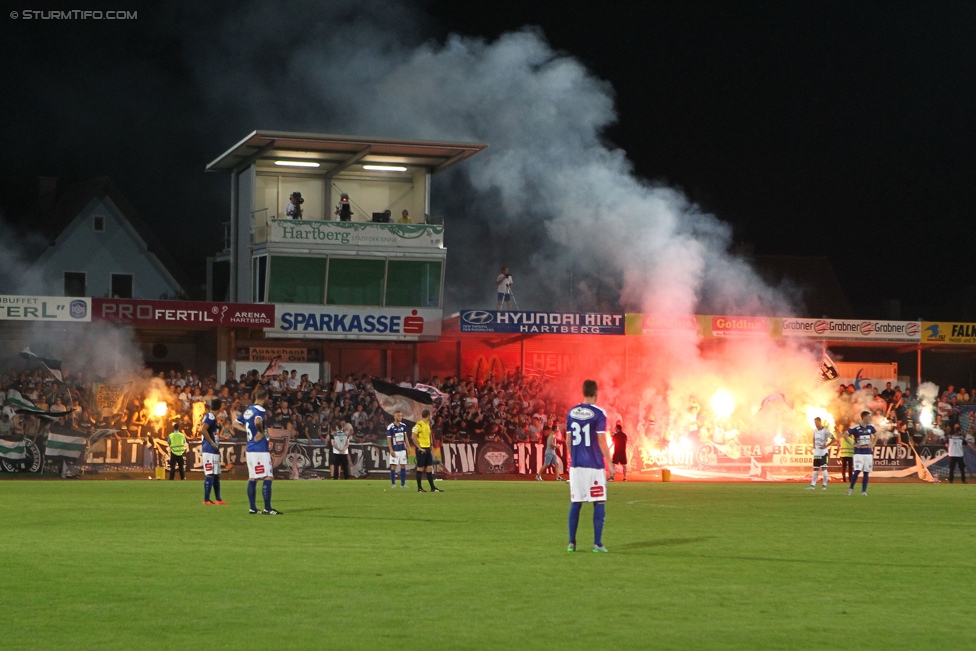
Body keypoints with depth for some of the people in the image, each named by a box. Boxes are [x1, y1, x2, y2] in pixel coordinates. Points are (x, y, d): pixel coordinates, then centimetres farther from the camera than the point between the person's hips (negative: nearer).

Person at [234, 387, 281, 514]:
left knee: (252, 478, 11)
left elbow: (236, 424, 20)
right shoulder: (260, 411, -13)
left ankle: (253, 508, 13)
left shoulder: (248, 410, 12)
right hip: (261, 449, -8)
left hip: (250, 449, 8)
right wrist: (261, 432, -19)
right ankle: (267, 509, -7)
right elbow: (257, 421, -35)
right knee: (268, 477, -5)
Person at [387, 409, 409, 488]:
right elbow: (388, 439, -9)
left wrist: (408, 446, 12)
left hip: (402, 449, 5)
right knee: (393, 466, -3)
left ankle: (403, 484, 11)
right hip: (395, 450, -5)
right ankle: (393, 484, 4)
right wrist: (391, 450, -14)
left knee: (403, 466, 6)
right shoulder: (390, 427, -10)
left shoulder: (403, 426, 6)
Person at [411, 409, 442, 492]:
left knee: (429, 468, 8)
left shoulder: (427, 424, 14)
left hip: (427, 449, 8)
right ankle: (419, 488, 6)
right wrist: (419, 447, -18)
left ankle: (433, 488, 10)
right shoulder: (419, 425, -14)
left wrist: (430, 449, 17)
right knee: (420, 468, -1)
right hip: (421, 449, -8)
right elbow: (413, 436, -20)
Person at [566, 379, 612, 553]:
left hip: (576, 465, 4)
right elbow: (602, 442, -10)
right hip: (594, 466, -4)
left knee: (575, 503, 9)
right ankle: (597, 543, -3)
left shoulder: (571, 413, 6)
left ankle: (571, 542, 7)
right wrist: (610, 464, -4)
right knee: (599, 503, 1)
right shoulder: (598, 414, -9)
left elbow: (569, 441, 10)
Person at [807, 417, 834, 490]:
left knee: (824, 468, -7)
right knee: (815, 469, 9)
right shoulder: (815, 430, 9)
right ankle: (813, 485, 10)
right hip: (816, 452, 7)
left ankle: (824, 485, -2)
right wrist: (814, 445, 12)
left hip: (823, 452, -7)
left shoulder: (825, 431, -13)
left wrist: (826, 446, -16)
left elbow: (833, 439, -14)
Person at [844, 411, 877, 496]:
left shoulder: (870, 427, 6)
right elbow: (845, 435, -7)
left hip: (868, 453, 5)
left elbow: (876, 435, 24)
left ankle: (864, 491, 11)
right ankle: (851, 488, 4)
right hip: (858, 453, -5)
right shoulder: (856, 428, -10)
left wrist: (872, 444, 11)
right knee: (857, 471, -14)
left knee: (866, 473, 4)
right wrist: (853, 444, -11)